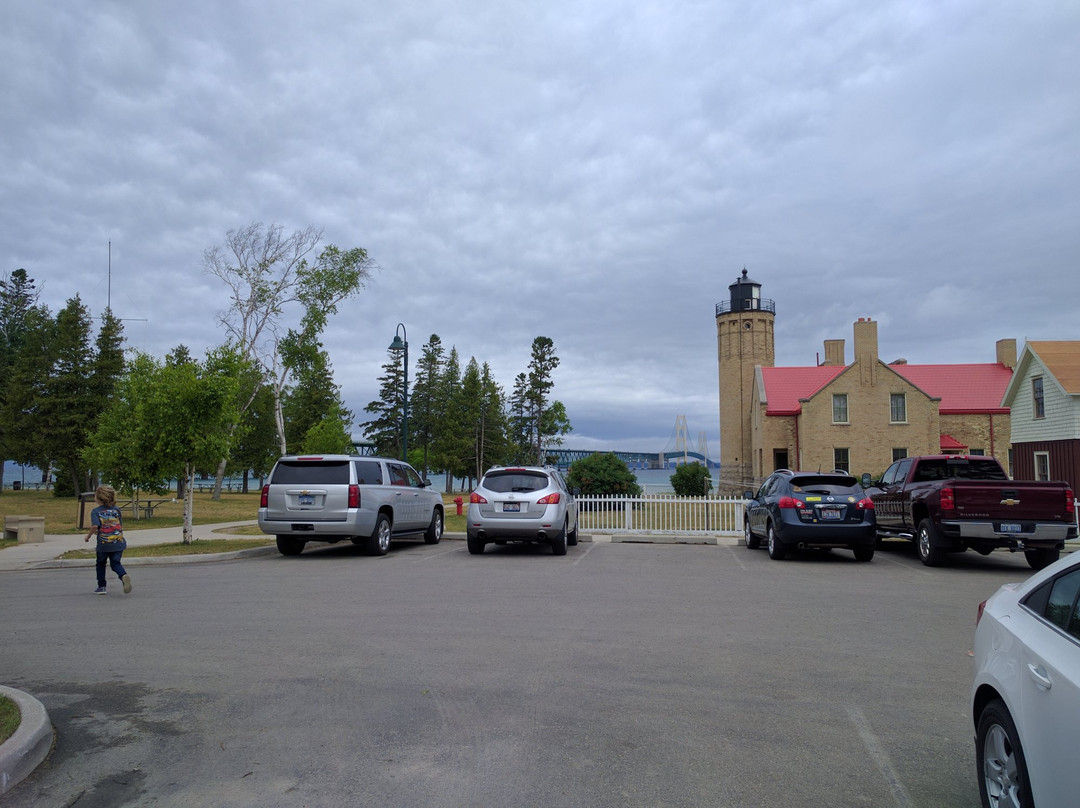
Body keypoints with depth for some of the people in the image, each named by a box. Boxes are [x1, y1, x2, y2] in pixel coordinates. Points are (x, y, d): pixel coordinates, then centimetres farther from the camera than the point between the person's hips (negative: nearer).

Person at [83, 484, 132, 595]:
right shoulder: (116, 509, 7)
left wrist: (88, 536, -1)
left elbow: (95, 526, -17)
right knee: (115, 563, 8)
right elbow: (121, 526, 9)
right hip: (118, 543, 2)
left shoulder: (95, 511, -4)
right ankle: (124, 575, -23)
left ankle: (101, 586, 23)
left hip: (103, 544, -2)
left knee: (101, 564, 18)